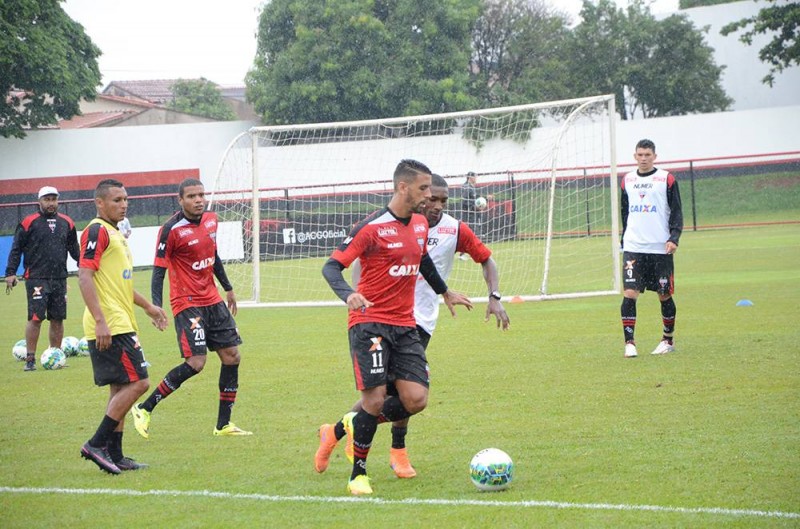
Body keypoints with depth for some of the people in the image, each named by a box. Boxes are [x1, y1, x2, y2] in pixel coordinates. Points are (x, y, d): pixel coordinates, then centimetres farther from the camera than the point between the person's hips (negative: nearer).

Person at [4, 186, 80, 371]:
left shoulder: (66, 223, 11)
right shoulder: (29, 223, -2)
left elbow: (74, 250, 22)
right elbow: (16, 249, -2)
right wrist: (10, 273, -9)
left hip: (59, 279, 5)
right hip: (36, 278, -5)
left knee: (58, 319, 7)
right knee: (35, 318, -9)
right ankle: (30, 359, -4)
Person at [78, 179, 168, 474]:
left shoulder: (114, 233, 20)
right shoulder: (97, 231, -11)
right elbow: (85, 277, -20)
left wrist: (148, 307, 35)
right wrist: (100, 321, -26)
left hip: (121, 325, 10)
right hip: (111, 327, -10)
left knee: (121, 388, 11)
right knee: (137, 382, -12)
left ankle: (114, 456, 14)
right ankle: (97, 444, -8)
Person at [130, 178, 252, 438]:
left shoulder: (211, 219, 6)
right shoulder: (172, 229, -16)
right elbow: (159, 269, -15)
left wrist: (228, 288, 28)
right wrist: (156, 306, -25)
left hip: (213, 300, 8)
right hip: (187, 303, -8)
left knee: (231, 356, 5)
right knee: (196, 363, -17)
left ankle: (223, 424, 13)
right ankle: (144, 409, -5)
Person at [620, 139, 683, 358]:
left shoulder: (667, 179, 0)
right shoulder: (627, 180, 11)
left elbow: (677, 212, 0)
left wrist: (673, 238, -13)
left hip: (660, 249, -2)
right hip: (633, 248, 2)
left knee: (664, 295, 6)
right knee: (629, 293, -11)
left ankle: (668, 340, 22)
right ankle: (629, 343, -9)